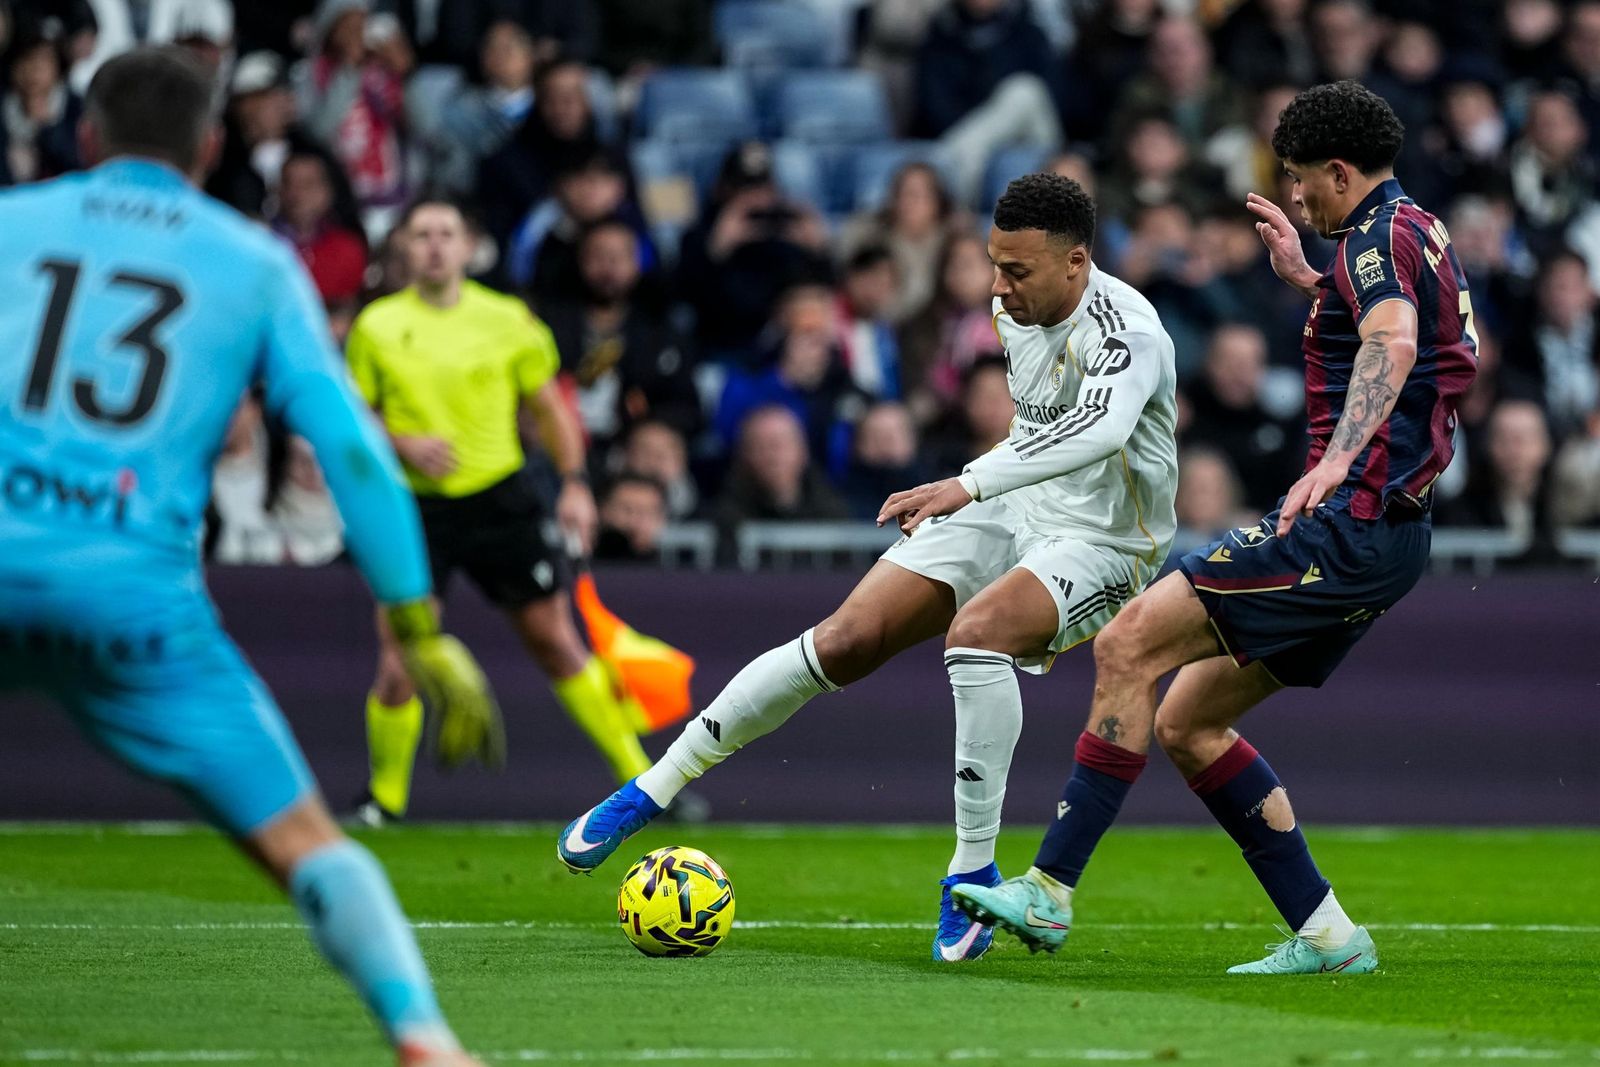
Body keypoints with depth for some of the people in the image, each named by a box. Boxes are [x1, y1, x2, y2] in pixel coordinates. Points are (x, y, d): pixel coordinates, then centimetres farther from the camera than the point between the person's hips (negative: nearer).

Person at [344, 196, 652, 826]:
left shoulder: (507, 320, 2)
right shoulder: (377, 327, 1)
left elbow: (550, 408, 10)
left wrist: (574, 482, -1)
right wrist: (401, 443, -12)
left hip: (502, 498, 1)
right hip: (416, 507, -1)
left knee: (556, 644, 6)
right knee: (400, 666, -10)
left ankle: (641, 779, 15)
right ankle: (384, 798, 11)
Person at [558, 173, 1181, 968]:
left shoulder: (1124, 332, -26)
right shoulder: (1014, 310, 0)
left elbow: (1101, 426, -47)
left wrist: (971, 483, -56)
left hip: (1101, 544, -6)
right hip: (1005, 513, 7)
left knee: (976, 632, -36)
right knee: (843, 640, -9)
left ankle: (974, 872, -24)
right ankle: (654, 789, 0)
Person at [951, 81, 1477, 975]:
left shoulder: (1380, 234, -10)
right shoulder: (1422, 231, 21)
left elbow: (1391, 344, -33)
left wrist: (1336, 464, -48)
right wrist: (1305, 278, 41)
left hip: (1348, 525, -10)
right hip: (1389, 536, 10)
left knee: (1129, 644, -15)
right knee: (1183, 721, 11)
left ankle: (1050, 892, -16)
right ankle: (1325, 934, 8)